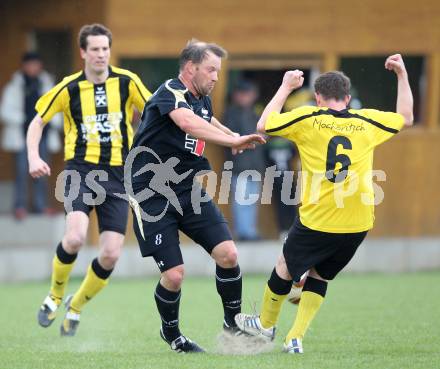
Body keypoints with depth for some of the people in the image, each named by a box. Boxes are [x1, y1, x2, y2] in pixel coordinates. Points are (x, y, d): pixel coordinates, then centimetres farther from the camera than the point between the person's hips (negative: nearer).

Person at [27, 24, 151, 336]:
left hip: (117, 174, 2)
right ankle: (55, 296, 3)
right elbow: (38, 122, 10)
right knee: (75, 237, -26)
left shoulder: (127, 82, 0)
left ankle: (77, 306, 22)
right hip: (81, 169, -2)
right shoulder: (69, 88, -1)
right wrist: (34, 157, -5)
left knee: (111, 255, -5)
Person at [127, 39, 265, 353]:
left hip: (190, 192, 7)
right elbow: (188, 123, -38)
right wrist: (233, 141, -46)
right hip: (152, 195, -7)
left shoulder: (203, 100, 11)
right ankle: (171, 332, 17)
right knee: (174, 274, -11)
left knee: (228, 254, -10)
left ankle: (233, 322, 11)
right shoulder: (171, 93, -15)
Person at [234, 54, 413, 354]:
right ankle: (295, 338, 13)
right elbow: (405, 118, 22)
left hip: (317, 222, -3)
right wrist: (402, 74, 28)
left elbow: (264, 124, 7)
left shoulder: (308, 119, -4)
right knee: (320, 276, 21)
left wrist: (285, 87, 17)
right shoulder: (366, 121, 5)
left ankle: (266, 324, 39)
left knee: (286, 268, 20)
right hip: (357, 226, 3)